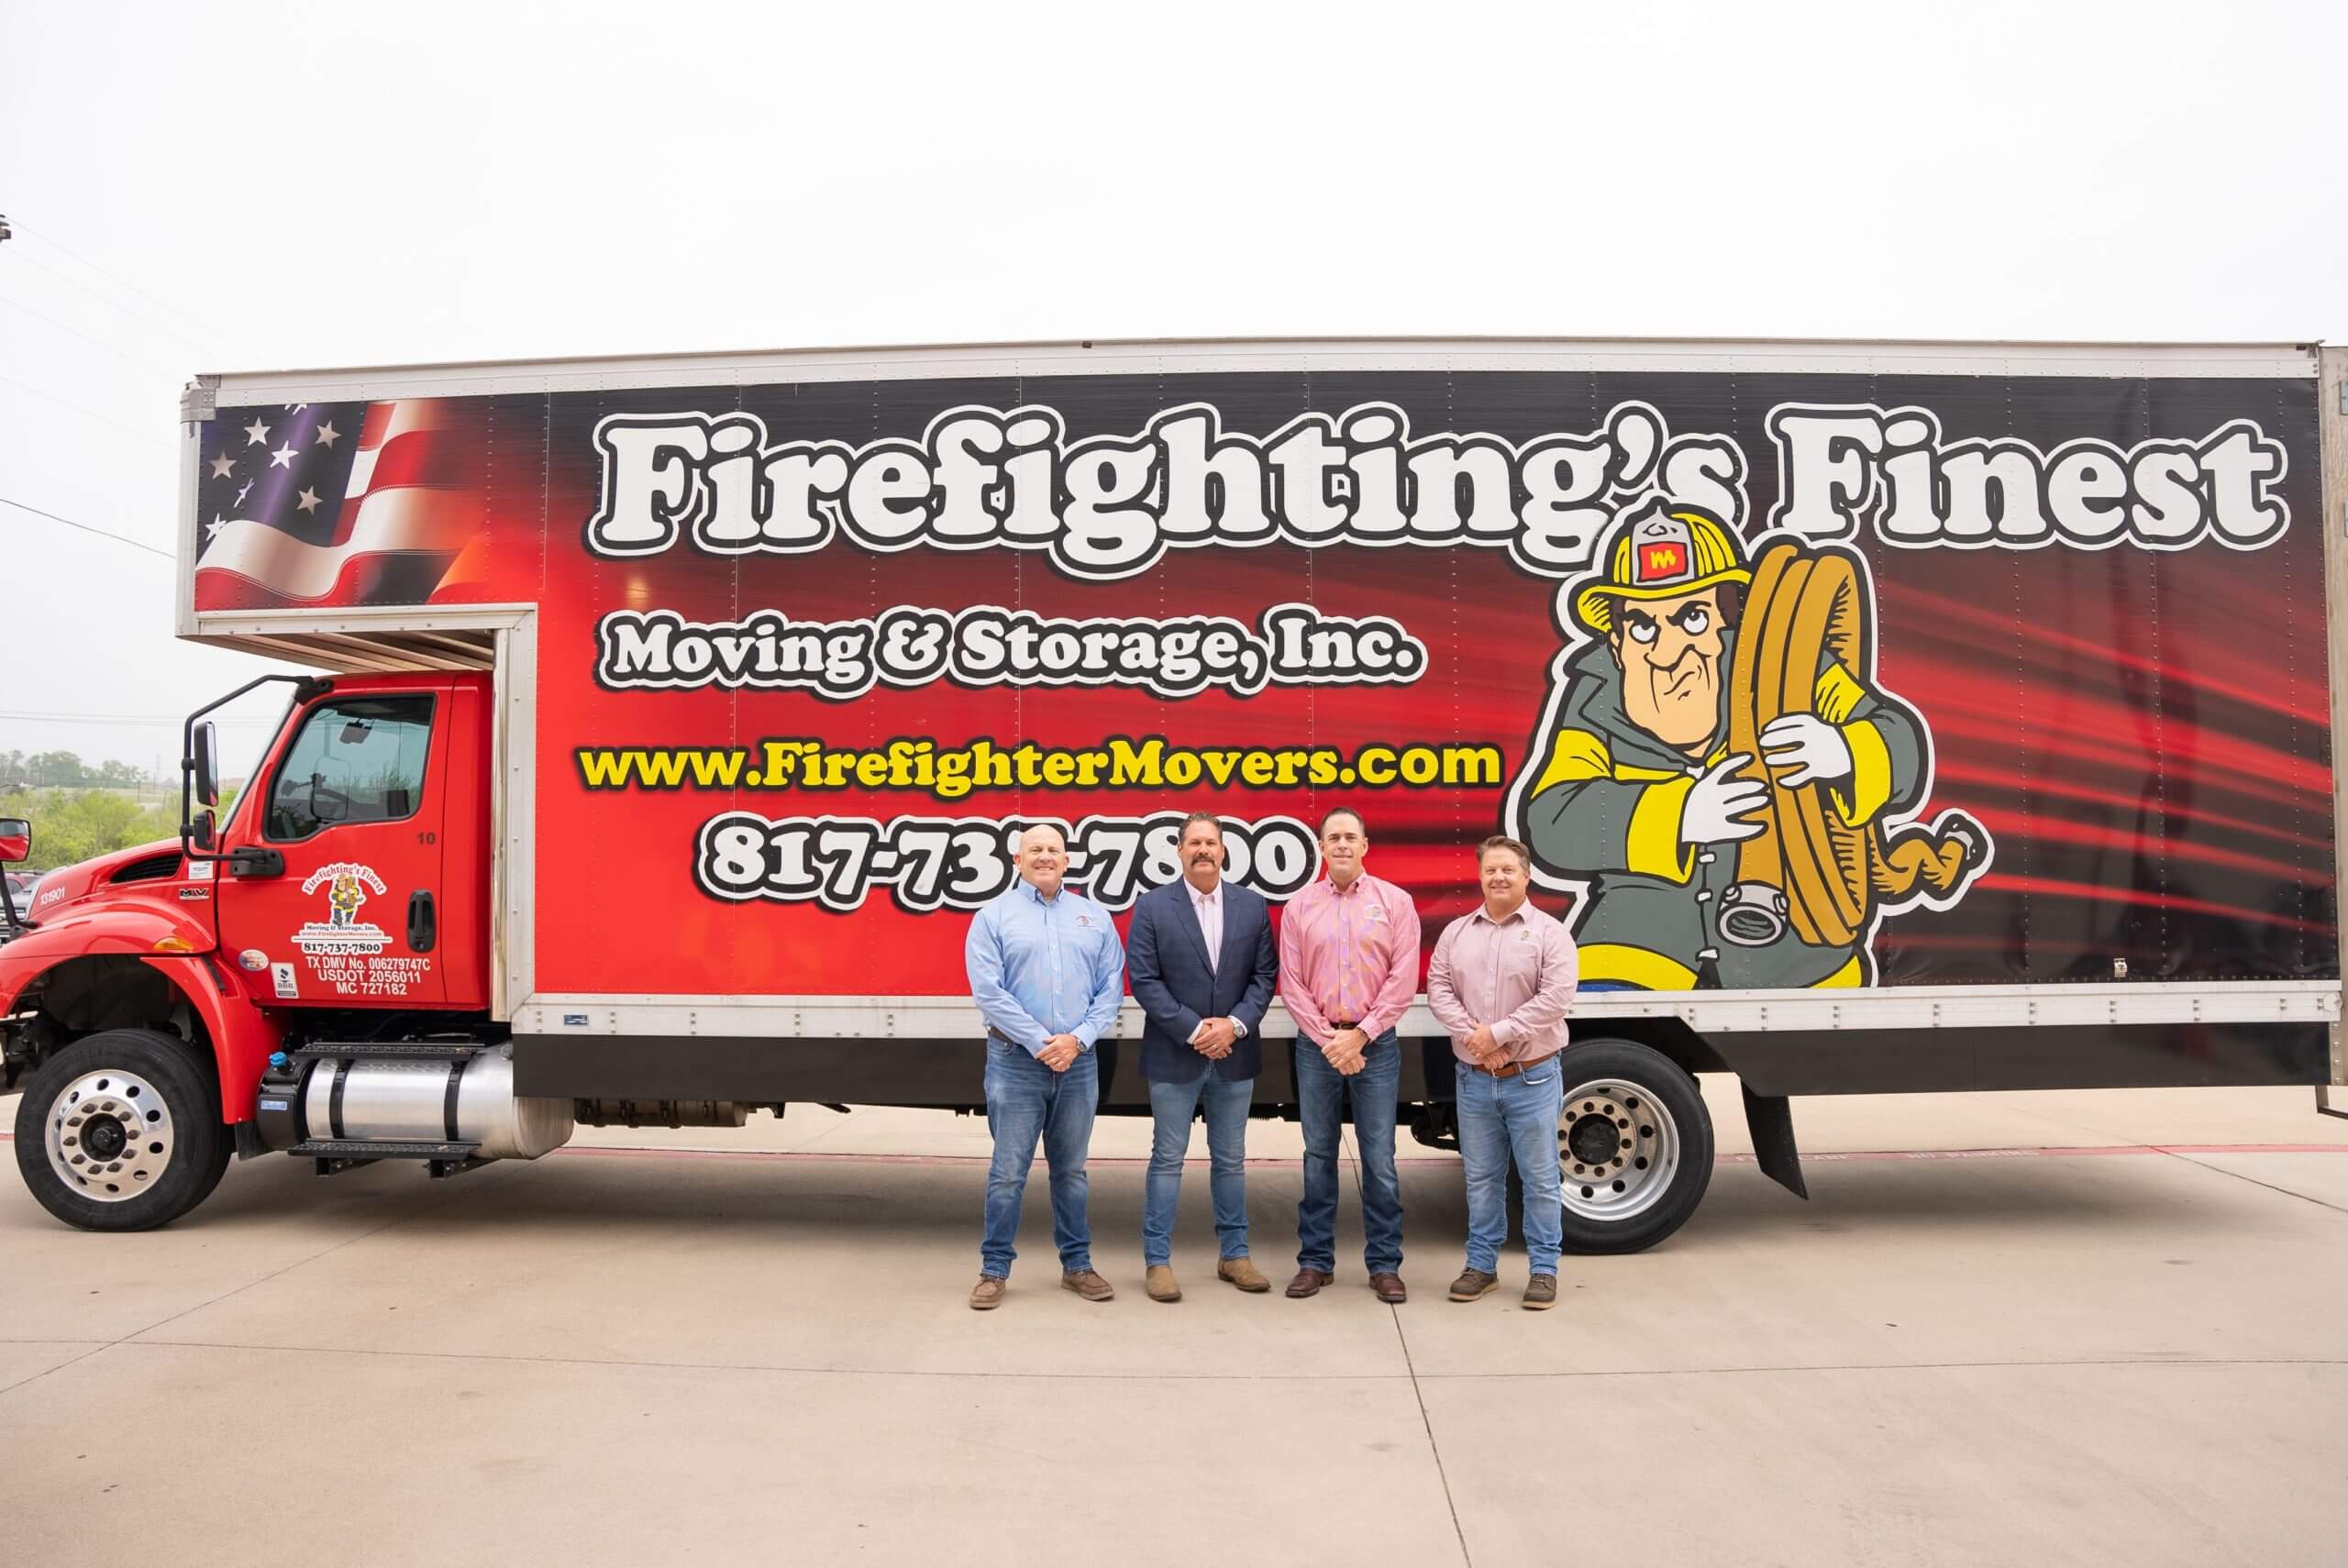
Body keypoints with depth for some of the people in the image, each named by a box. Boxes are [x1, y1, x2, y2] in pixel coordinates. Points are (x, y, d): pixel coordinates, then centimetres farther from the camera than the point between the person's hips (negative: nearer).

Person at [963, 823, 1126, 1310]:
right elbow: (987, 991, -9)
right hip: (1015, 1062, -2)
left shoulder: (1094, 917, 9)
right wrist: (1040, 1042, -13)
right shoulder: (994, 917, 0)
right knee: (1008, 1171, 1)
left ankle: (1077, 1264, 22)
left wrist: (1078, 1039, -10)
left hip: (1079, 1062, 3)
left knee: (1071, 1169, 12)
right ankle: (995, 1269, 13)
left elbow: (1111, 988, 4)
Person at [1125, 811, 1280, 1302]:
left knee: (1230, 1159, 13)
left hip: (1235, 1054, 3)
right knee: (1167, 1159, 5)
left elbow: (1264, 975, 2)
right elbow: (1143, 980, -8)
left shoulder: (1252, 905, 4)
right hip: (1174, 1055, -2)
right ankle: (1157, 1261, 13)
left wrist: (1235, 1024, -12)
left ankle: (1234, 1255, 24)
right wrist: (1194, 1030, -14)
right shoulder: (1152, 906, -4)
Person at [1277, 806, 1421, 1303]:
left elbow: (1403, 979, -5)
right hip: (1316, 1045, 2)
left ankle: (1385, 1264, 12)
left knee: (1379, 1158, 2)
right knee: (1318, 1155, 9)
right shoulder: (1299, 907, 4)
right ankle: (1315, 1261, 18)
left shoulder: (1396, 902, 0)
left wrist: (1360, 1035, -11)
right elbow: (1291, 984, 1)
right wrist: (1328, 1039, -9)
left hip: (1375, 1043, -1)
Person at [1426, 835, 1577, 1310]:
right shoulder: (1457, 932, 8)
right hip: (1473, 1078, 3)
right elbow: (1438, 989, 1)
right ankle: (1481, 1265, 22)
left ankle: (1544, 1270, 15)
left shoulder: (1549, 932, -4)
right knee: (1481, 1177, 12)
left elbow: (1555, 997, -14)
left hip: (1533, 1078, -3)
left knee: (1540, 1178, 4)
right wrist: (1473, 1036, -13)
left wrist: (1498, 1032, -17)